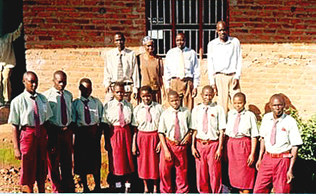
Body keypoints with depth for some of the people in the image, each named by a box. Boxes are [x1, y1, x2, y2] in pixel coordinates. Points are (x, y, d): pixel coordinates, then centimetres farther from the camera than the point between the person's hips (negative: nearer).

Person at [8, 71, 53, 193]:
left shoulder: (42, 99, 3)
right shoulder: (17, 101, -11)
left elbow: (47, 121, 8)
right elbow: (15, 126, -11)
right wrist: (16, 148, -14)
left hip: (42, 134, 5)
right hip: (27, 134, -5)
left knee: (42, 167, 19)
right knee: (28, 170, 6)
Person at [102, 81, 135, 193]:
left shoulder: (129, 105, 3)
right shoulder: (108, 106, -4)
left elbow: (132, 123, 7)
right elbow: (105, 125, -2)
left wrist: (132, 137, 4)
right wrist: (106, 142, -3)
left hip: (127, 132, 2)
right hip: (114, 133, -2)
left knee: (128, 157, 6)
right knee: (116, 159, 5)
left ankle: (127, 185, 20)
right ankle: (118, 186, 19)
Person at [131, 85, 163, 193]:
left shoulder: (158, 107, -4)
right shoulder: (137, 109, 0)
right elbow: (135, 127, 2)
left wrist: (161, 142, -7)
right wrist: (134, 144, 0)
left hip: (155, 136, -1)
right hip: (142, 137, 1)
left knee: (155, 161, 7)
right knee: (143, 161, 10)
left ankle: (155, 187, 27)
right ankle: (146, 187, 30)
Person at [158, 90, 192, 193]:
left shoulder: (186, 112, -4)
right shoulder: (165, 114, -8)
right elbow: (161, 133, -7)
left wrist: (189, 134, -9)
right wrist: (166, 150, -12)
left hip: (182, 145, 1)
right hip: (168, 144, -1)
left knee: (182, 171, 13)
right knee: (165, 171, 9)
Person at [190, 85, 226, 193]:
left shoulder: (218, 109, -3)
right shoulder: (196, 110, 6)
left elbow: (221, 131, -4)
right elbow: (194, 130, 7)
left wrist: (220, 148, -10)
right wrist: (193, 146, 0)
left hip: (214, 144, -3)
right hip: (200, 144, 3)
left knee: (215, 173, 5)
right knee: (201, 173, 10)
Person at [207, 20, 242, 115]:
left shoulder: (235, 42, 9)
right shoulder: (212, 44, 8)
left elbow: (239, 60, 8)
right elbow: (210, 64, 7)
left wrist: (237, 77, -3)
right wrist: (212, 82, 0)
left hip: (233, 76, 1)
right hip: (219, 77, 0)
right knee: (222, 104, -3)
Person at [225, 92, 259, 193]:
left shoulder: (250, 115, -8)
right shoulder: (230, 114, 6)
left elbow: (254, 136, -9)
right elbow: (227, 132, 10)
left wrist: (252, 153, -12)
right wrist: (225, 149, 6)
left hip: (245, 145, -5)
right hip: (231, 145, 5)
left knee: (246, 174, 3)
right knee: (234, 173, 14)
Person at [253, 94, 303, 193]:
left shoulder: (290, 121, -11)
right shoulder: (266, 118, 3)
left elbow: (295, 146, -11)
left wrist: (290, 169, -13)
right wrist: (260, 158, 10)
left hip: (283, 160, -4)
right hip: (267, 158, 4)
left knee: (282, 191, 7)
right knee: (258, 190, 7)